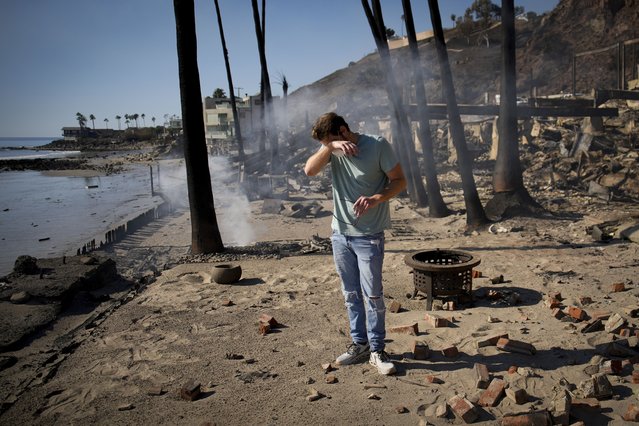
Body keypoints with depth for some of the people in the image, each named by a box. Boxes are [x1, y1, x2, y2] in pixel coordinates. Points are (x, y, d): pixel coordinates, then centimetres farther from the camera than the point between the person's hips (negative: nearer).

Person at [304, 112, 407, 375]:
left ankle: (377, 350, 13)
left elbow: (399, 181, -8)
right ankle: (359, 344, 26)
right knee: (351, 294, 13)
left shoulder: (378, 146, -10)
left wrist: (377, 198, -25)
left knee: (372, 294, 0)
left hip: (369, 235, -5)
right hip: (340, 234, 5)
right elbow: (309, 170, -11)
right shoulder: (331, 149, 4)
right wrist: (330, 147, -25)